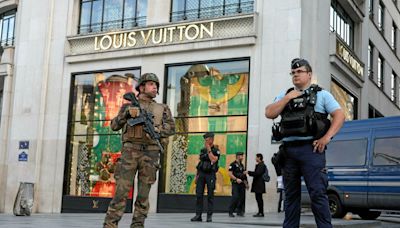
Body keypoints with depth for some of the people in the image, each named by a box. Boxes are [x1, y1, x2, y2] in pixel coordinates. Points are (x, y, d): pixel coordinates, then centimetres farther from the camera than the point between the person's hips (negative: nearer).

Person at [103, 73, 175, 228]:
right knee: (122, 191, -8)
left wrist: (155, 129, -19)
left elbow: (171, 128, 1)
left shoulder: (162, 108, 15)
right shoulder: (129, 106, 15)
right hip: (130, 151, -1)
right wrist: (127, 114, -12)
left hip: (150, 153, 1)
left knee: (143, 193, -1)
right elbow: (114, 126, 5)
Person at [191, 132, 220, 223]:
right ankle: (198, 215, 1)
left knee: (210, 196, -1)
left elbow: (213, 160, -20)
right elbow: (199, 163, 15)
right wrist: (197, 175, 10)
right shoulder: (202, 150, 13)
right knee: (199, 195, -1)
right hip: (201, 174, 5)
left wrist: (209, 149, -14)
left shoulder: (216, 150, -1)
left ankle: (209, 216, 2)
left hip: (210, 174, -4)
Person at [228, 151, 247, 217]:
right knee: (235, 197, -15)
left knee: (242, 198, 4)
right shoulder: (233, 164, -5)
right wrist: (236, 179, -22)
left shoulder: (242, 165, 18)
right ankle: (230, 212, -7)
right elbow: (230, 174, -12)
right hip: (235, 183, -7)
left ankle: (239, 212, 14)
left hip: (241, 184, 7)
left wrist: (245, 183, 17)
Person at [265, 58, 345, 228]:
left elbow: (339, 116, 0)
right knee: (291, 194, 9)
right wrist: (287, 97, 0)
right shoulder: (284, 95, 20)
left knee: (317, 193, -9)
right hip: (288, 150, 4)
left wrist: (326, 138, -12)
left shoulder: (321, 94, 9)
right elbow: (269, 114, 6)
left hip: (311, 149, -4)